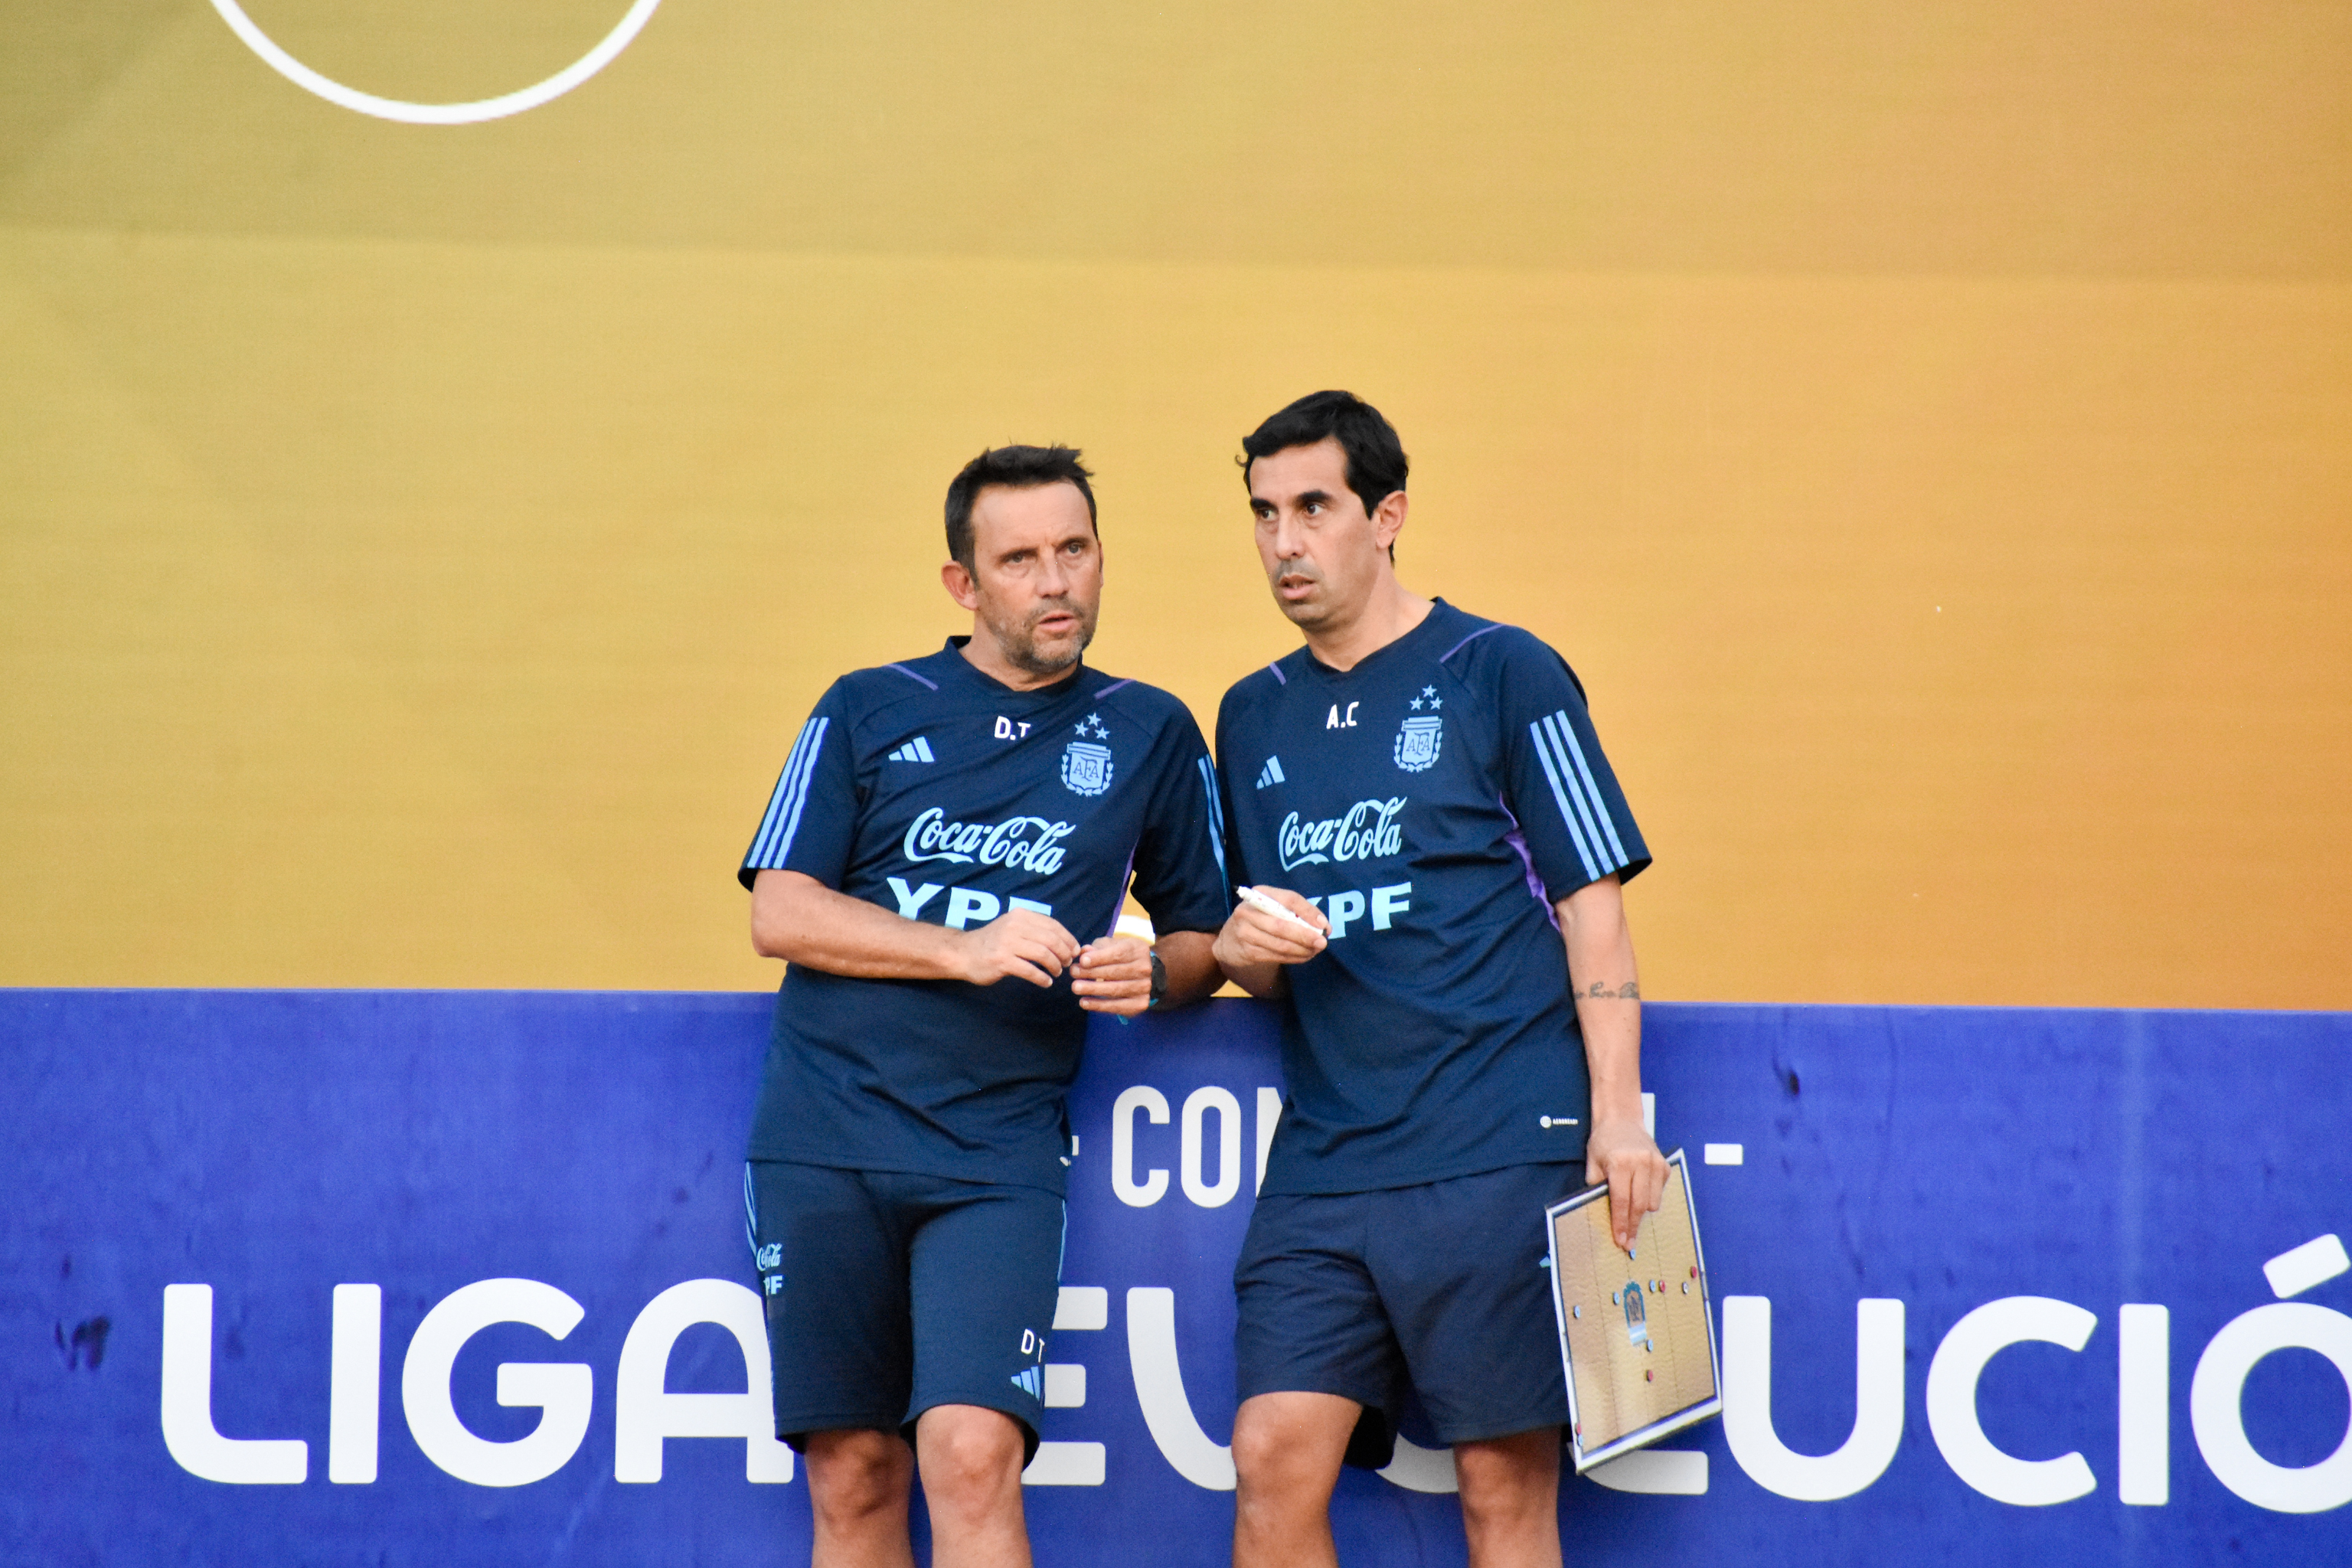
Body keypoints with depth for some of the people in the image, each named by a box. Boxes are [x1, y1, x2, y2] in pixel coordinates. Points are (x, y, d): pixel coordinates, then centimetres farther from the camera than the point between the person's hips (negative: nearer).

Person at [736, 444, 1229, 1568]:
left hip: (997, 1151, -1)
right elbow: (778, 913, 1)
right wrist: (965, 949, -10)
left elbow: (1202, 935, 19)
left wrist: (1153, 974, -5)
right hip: (822, 1138, 1)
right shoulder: (867, 711, 9)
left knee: (973, 1457, -18)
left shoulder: (1150, 735, 11)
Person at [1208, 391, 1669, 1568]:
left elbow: (1590, 902, -1)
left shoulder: (1500, 675, 2)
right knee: (1275, 1462, -7)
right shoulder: (1254, 717, 17)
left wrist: (1617, 1115, -9)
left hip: (1500, 1149, -5)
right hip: (1323, 1161, 5)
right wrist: (1243, 949, 1)